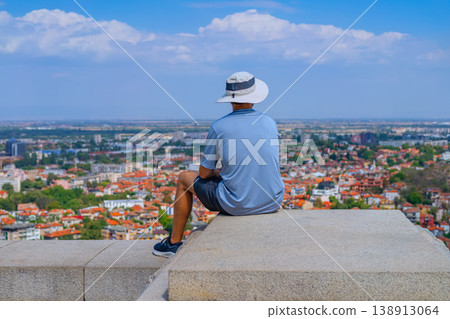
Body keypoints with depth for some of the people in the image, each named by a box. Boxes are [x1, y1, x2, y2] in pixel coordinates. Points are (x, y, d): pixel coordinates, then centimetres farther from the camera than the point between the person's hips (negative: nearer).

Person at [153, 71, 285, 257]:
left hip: (236, 204, -4)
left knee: (184, 179, 19)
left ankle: (174, 243, 28)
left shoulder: (219, 127, -11)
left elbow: (204, 172, -3)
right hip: (272, 203, 4)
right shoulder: (270, 123, 1)